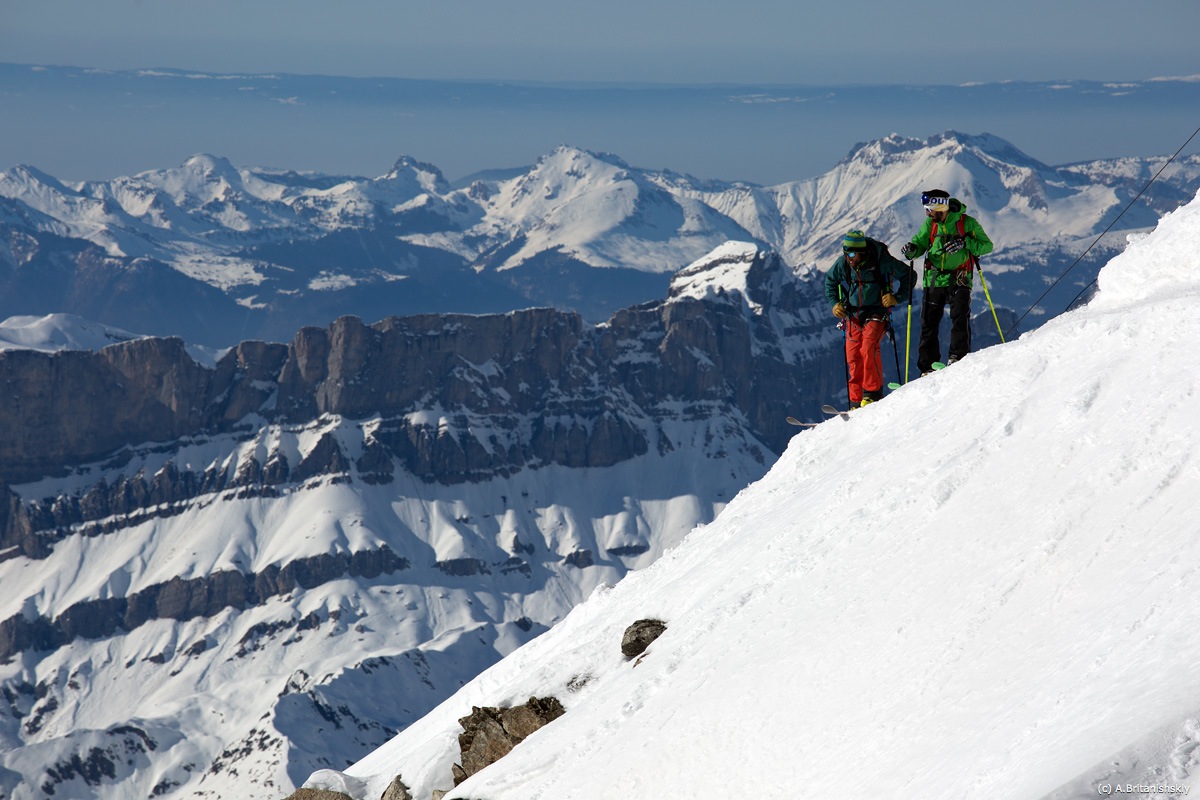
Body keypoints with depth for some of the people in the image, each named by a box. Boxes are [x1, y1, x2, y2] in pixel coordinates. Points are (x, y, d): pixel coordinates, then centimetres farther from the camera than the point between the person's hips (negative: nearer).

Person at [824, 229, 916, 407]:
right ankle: (857, 401, 3)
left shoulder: (881, 261, -17)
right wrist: (834, 303, 3)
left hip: (876, 313, -4)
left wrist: (897, 298, -12)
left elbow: (909, 275, -4)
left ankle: (873, 393, -14)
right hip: (853, 315, 4)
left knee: (869, 349, -24)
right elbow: (830, 281, 16)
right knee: (853, 356, -2)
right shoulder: (842, 263, -6)